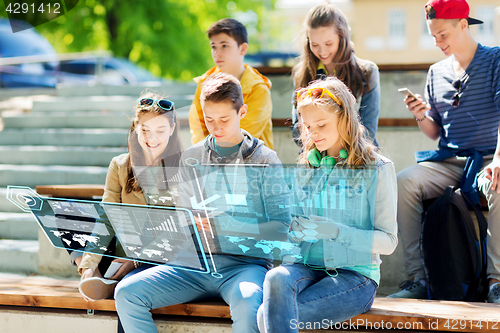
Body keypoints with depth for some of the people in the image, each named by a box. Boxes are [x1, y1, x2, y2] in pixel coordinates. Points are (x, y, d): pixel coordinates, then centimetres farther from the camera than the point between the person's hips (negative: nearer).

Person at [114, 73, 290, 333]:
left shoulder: (265, 160, 4)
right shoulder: (190, 159, 16)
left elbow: (280, 225, -2)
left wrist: (232, 227, -18)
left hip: (245, 262, -4)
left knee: (247, 303, -41)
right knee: (126, 293, -18)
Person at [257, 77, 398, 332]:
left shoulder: (377, 168, 2)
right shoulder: (305, 168, 17)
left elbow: (388, 241, -3)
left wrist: (336, 231, -17)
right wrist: (292, 229, -5)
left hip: (354, 275, -4)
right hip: (305, 266, 4)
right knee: (276, 279, -35)